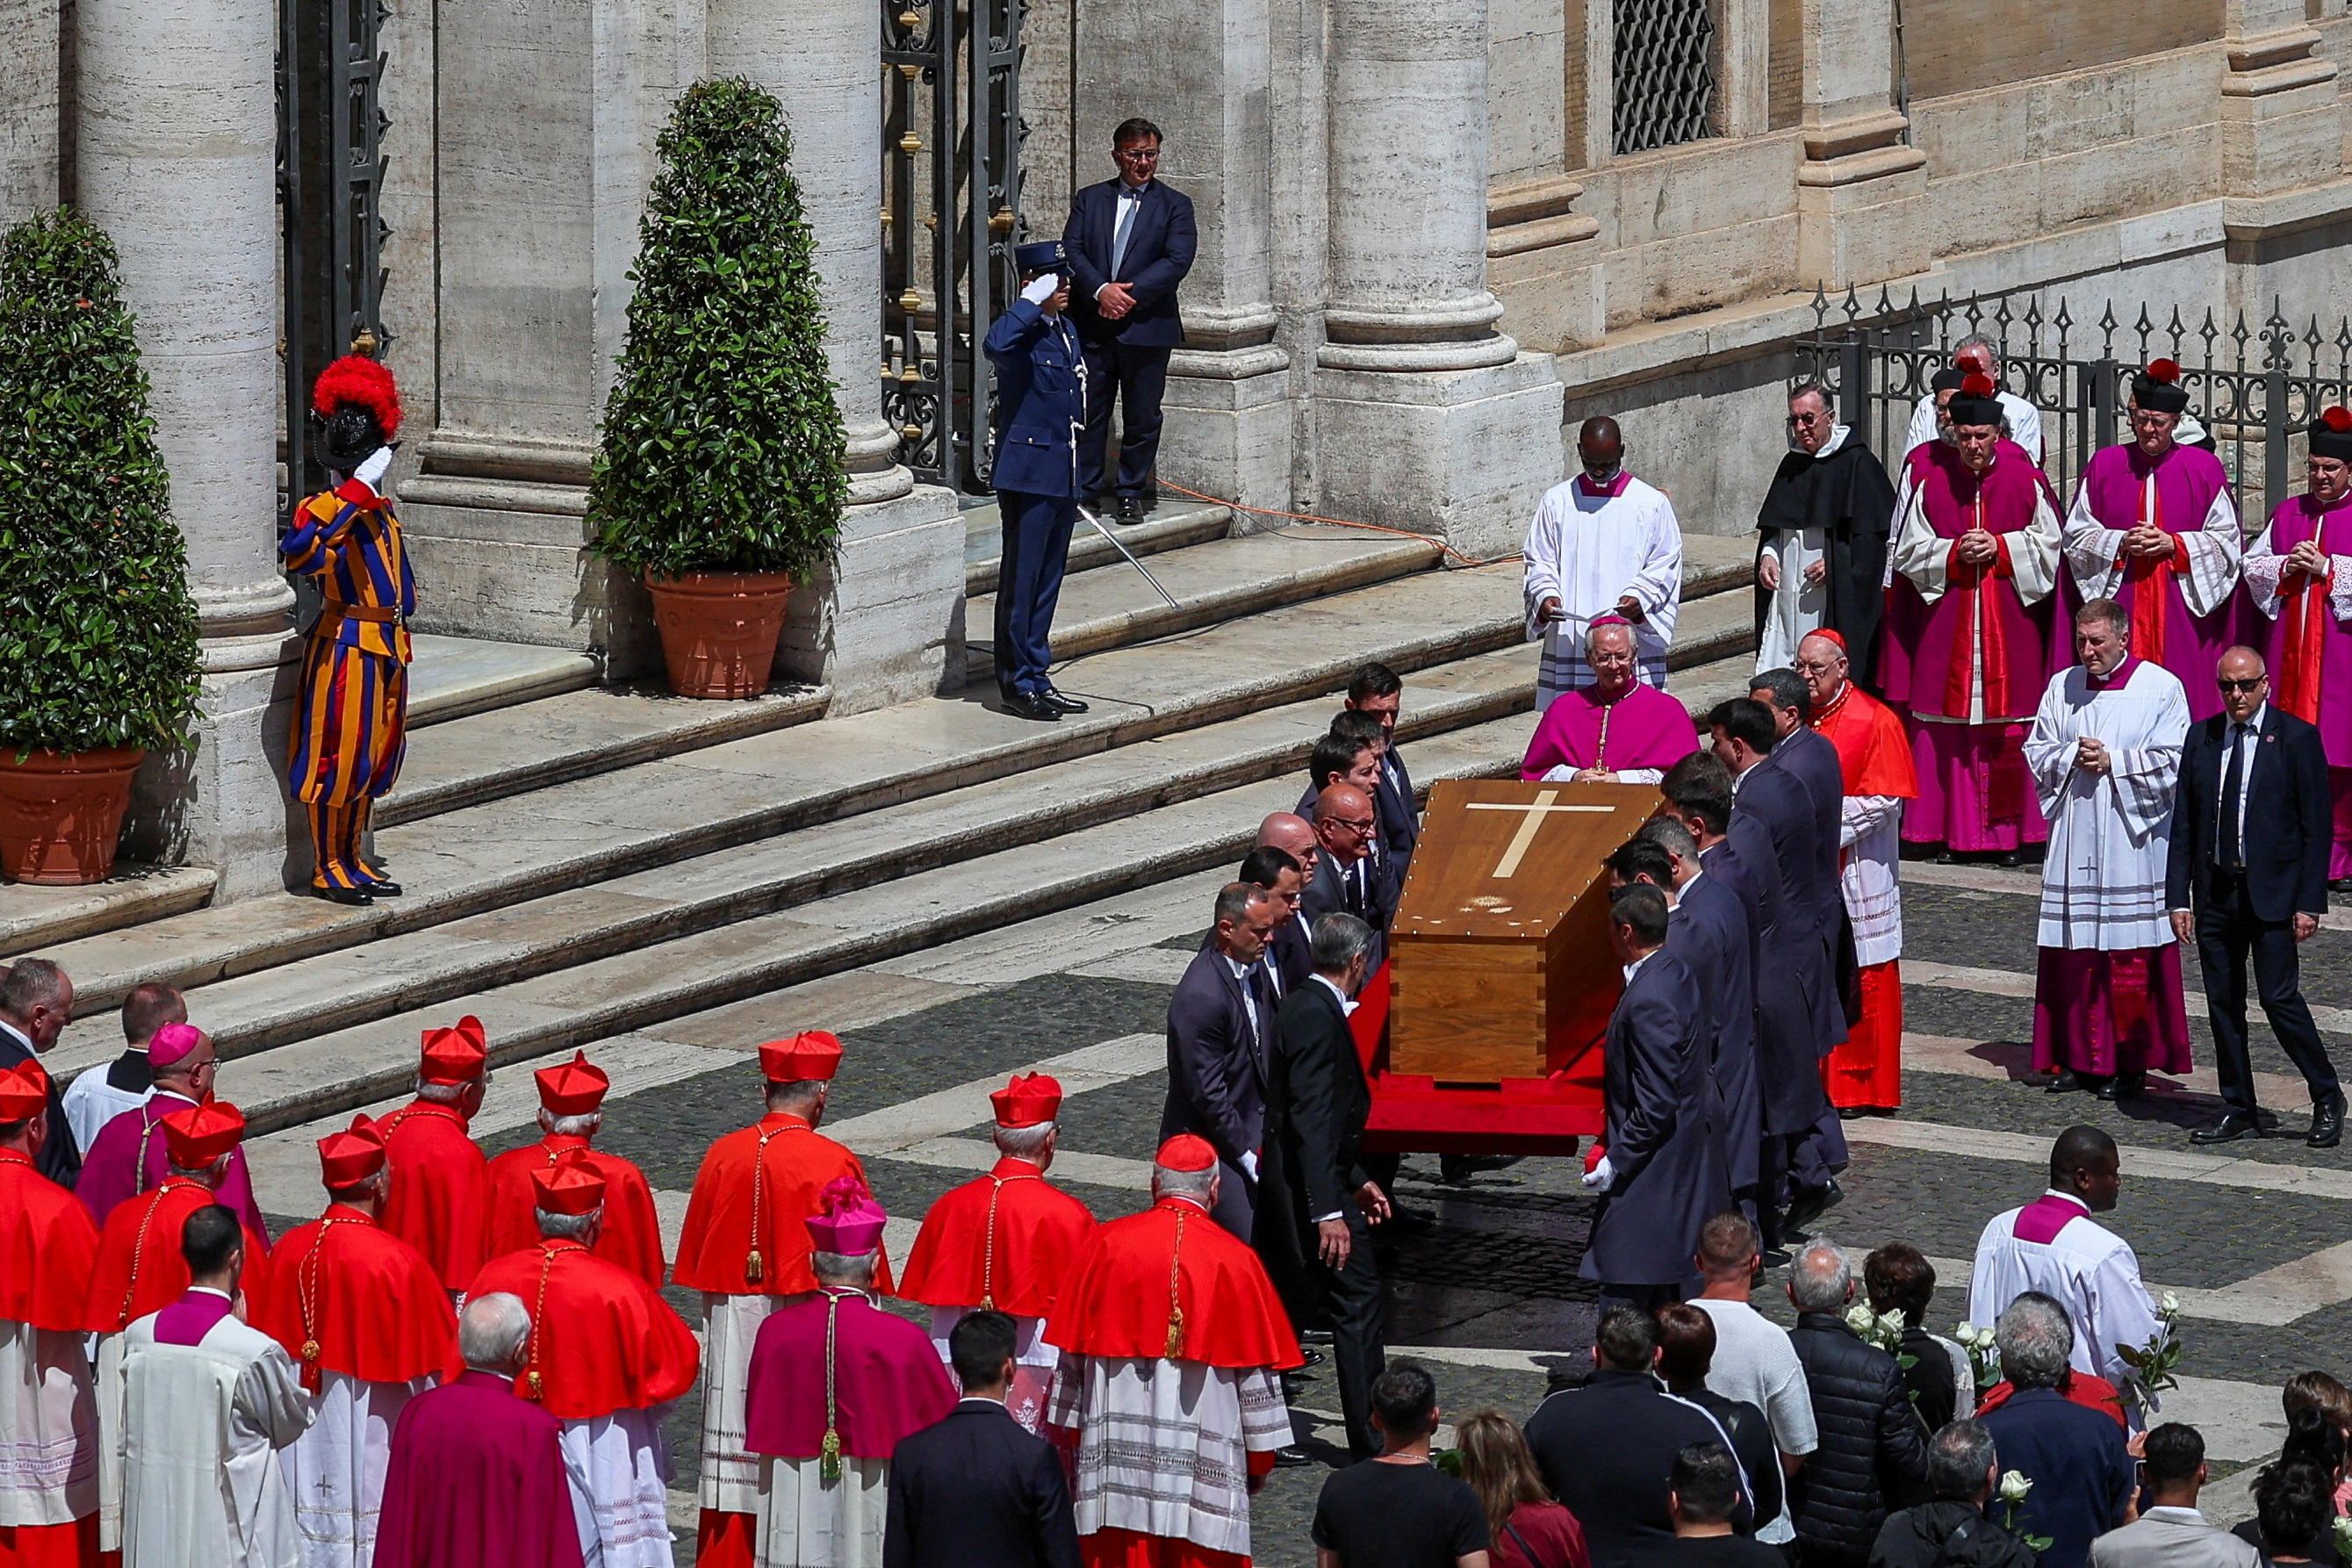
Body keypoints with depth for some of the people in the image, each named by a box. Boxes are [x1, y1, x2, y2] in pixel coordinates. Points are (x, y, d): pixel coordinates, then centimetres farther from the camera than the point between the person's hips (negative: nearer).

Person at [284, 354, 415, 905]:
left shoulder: (380, 510, 13)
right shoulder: (326, 509, -14)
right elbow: (299, 553, -36)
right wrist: (356, 492, -36)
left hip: (387, 647, 8)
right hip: (346, 646, -8)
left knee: (372, 759, 15)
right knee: (337, 758, -3)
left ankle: (354, 860, 25)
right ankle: (329, 868, 5)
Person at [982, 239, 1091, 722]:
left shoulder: (1066, 329, 14)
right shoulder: (1022, 332, -13)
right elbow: (995, 346, -40)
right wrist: (1034, 302, -28)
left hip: (1064, 477, 9)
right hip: (1028, 474, -9)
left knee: (1048, 579, 13)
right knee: (1021, 581, -2)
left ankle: (1038, 677, 20)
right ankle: (1018, 685, 4)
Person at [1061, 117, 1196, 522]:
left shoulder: (1174, 205, 6)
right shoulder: (1089, 199, 12)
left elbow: (1177, 260, -7)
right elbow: (1072, 250, 2)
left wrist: (1131, 293, -16)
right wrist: (1100, 290, -16)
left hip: (1146, 325, -1)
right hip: (1092, 327, 1)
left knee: (1142, 417, 3)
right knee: (1089, 412, 3)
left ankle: (1130, 492, 13)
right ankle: (1085, 488, 12)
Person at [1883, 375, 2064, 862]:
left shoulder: (2024, 478, -1)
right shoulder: (1928, 475, 1)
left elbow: (2049, 542, 5)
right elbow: (1909, 548, 5)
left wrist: (1999, 548, -10)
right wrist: (1955, 554, -12)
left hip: (2010, 618, -1)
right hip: (1945, 616, 1)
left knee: (2008, 725, -1)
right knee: (1948, 725, 1)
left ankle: (2010, 830, 6)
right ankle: (1951, 828, 7)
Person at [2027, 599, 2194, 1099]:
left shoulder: (2160, 687, -1)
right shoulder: (2062, 687, 10)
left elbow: (2171, 762, -6)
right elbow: (2037, 753, 12)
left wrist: (2112, 762, -13)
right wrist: (2072, 758, -7)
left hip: (2133, 841, -4)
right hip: (2074, 838, 4)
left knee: (2130, 954, -2)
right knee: (2072, 953, 3)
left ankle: (2128, 1062, 5)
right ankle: (2076, 1057, 10)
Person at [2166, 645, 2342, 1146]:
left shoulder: (2297, 738, -4)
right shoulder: (2201, 739, 8)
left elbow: (2317, 827, -5)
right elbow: (2183, 824, 10)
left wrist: (2310, 903, -10)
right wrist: (2179, 897, 3)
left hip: (2272, 892, -5)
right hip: (2215, 892, 5)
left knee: (2279, 997, -10)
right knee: (2223, 1004, 7)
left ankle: (2327, 1100, 6)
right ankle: (2238, 1110, 16)